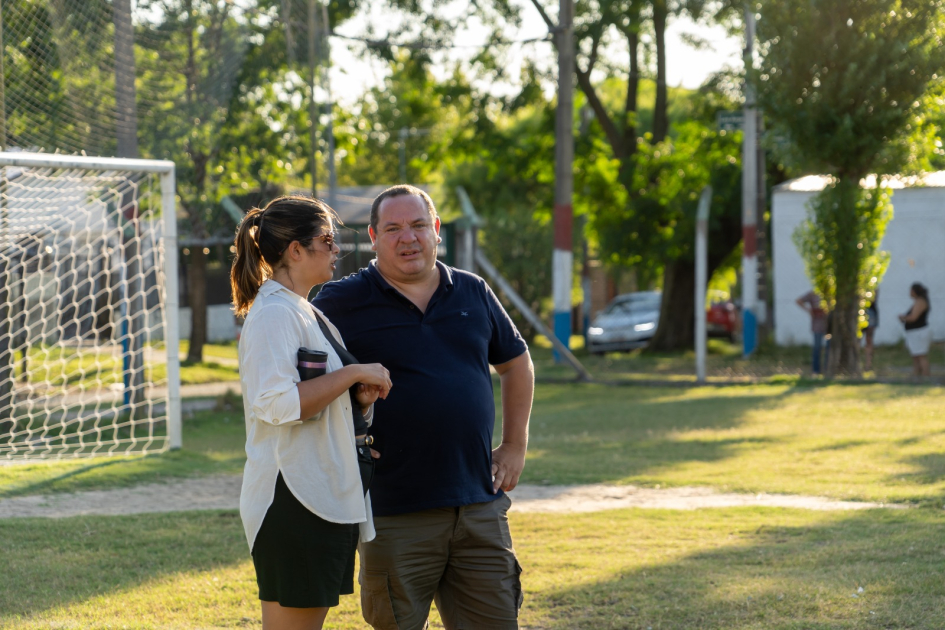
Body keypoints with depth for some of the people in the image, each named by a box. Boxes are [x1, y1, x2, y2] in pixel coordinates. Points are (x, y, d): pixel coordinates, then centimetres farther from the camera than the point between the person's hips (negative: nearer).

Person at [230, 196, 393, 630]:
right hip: (293, 500, -10)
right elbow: (277, 403, -25)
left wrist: (360, 398, 4)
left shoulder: (306, 313, 18)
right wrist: (354, 373, -19)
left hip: (328, 495, 10)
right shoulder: (274, 313, -13)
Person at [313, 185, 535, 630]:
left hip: (480, 507, 4)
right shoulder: (344, 302, -3)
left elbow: (516, 364, 23)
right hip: (396, 510, -4)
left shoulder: (473, 293, 10)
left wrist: (515, 446, 16)